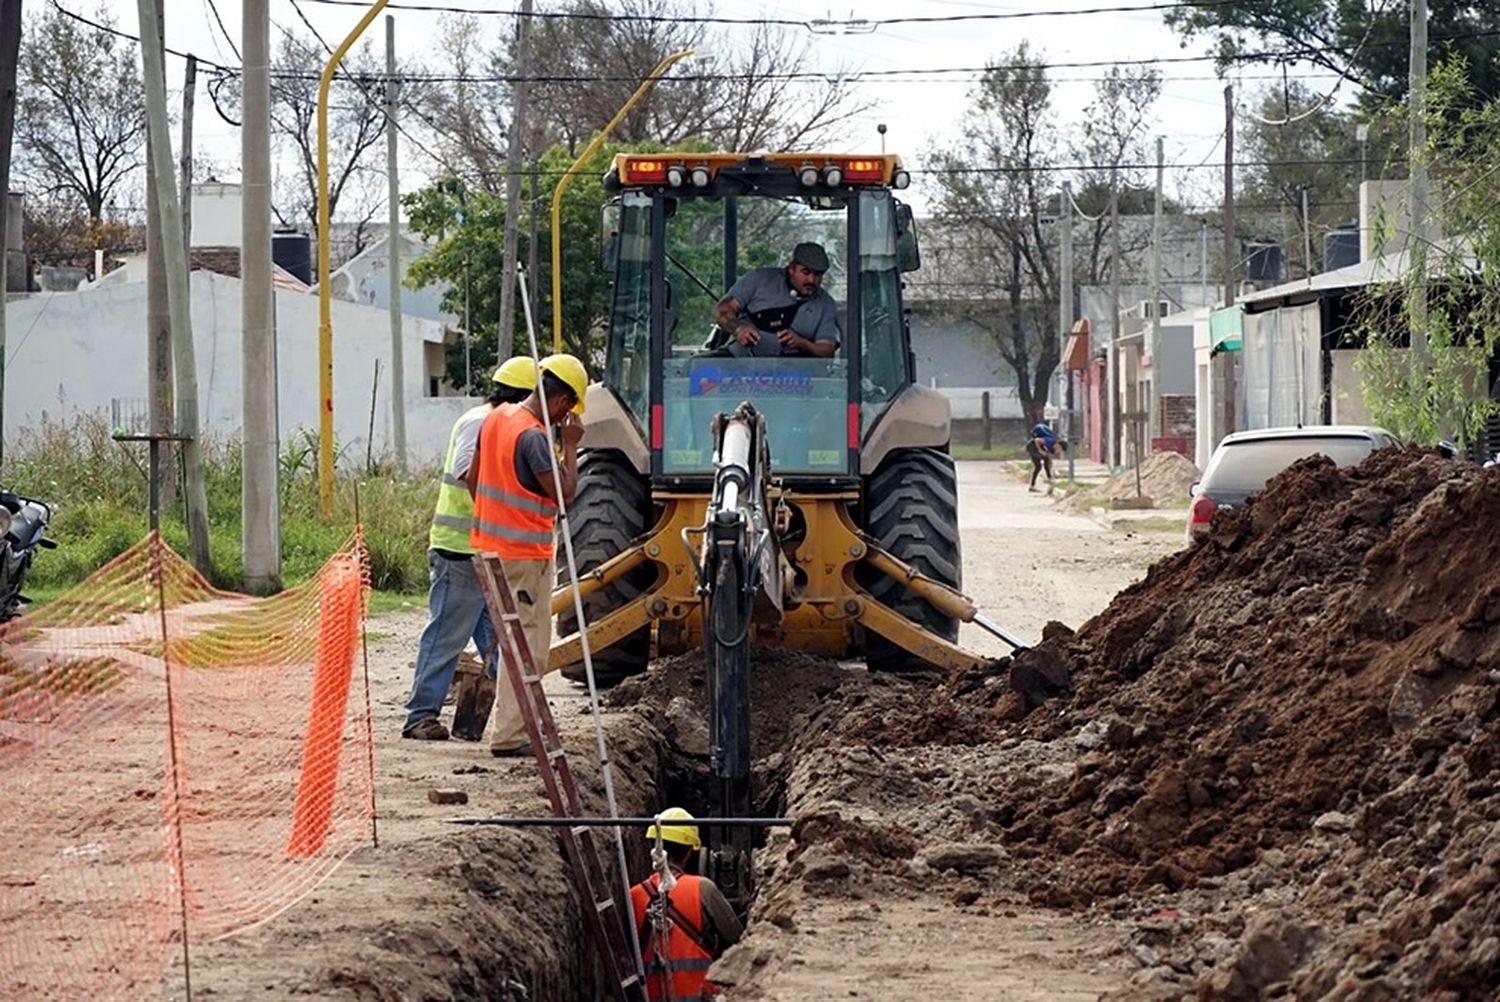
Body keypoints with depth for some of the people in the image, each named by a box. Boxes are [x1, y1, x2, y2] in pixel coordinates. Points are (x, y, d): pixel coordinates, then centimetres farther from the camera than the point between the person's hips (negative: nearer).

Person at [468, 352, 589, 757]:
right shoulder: (533, 436, -20)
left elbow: (473, 478, 16)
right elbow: (564, 492, -20)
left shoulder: (497, 418, 8)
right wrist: (570, 446, -10)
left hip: (490, 542, 9)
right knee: (529, 645, -3)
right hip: (525, 553, -9)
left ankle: (509, 726, 21)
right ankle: (509, 735, -3)